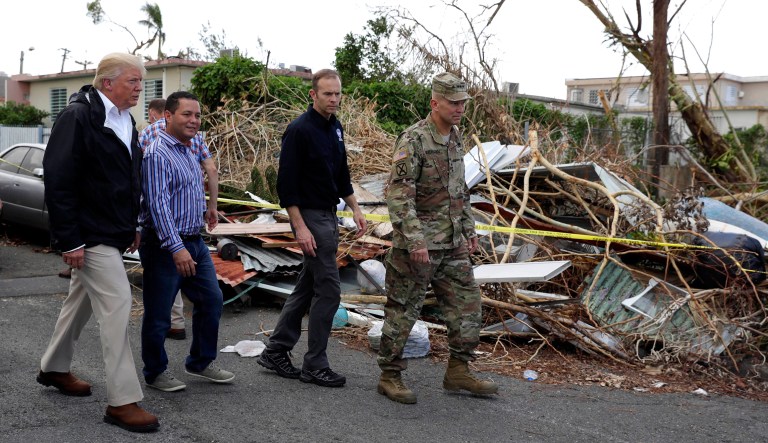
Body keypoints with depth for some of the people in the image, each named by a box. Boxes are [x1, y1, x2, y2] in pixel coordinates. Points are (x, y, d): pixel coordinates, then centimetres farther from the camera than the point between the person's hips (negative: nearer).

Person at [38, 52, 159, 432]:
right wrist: (69, 240, -21)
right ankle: (122, 401, -6)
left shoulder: (125, 120, 11)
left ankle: (54, 368, 40)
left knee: (83, 300, 21)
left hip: (112, 231, 9)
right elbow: (58, 180, -19)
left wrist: (132, 227, 18)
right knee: (116, 303, -12)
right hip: (89, 234, -9)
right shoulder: (78, 116, -16)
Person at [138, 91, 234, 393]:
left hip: (194, 242, 9)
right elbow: (158, 204, -25)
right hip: (165, 246, -9)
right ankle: (155, 372, 19)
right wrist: (176, 247, -29)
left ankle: (201, 362, 27)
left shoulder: (188, 152, 13)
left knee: (211, 300, 13)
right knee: (158, 314, 3)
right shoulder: (157, 154, -17)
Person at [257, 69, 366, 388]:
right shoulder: (299, 130, -15)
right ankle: (314, 366, 5)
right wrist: (300, 227, -21)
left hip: (329, 215, 9)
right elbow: (286, 183, -18)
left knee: (307, 286, 13)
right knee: (328, 289, -6)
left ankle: (275, 351, 22)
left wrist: (355, 208, 12)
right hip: (310, 217, -9)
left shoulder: (335, 128, 11)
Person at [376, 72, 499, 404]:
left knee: (467, 303, 9)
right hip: (417, 244, -8)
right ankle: (389, 377, 14)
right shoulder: (413, 141, -16)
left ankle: (458, 373, 20)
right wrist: (415, 240, -26)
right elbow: (398, 195, -21)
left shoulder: (455, 137, 10)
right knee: (403, 311, 2)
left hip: (452, 243, 8)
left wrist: (469, 228, 18)